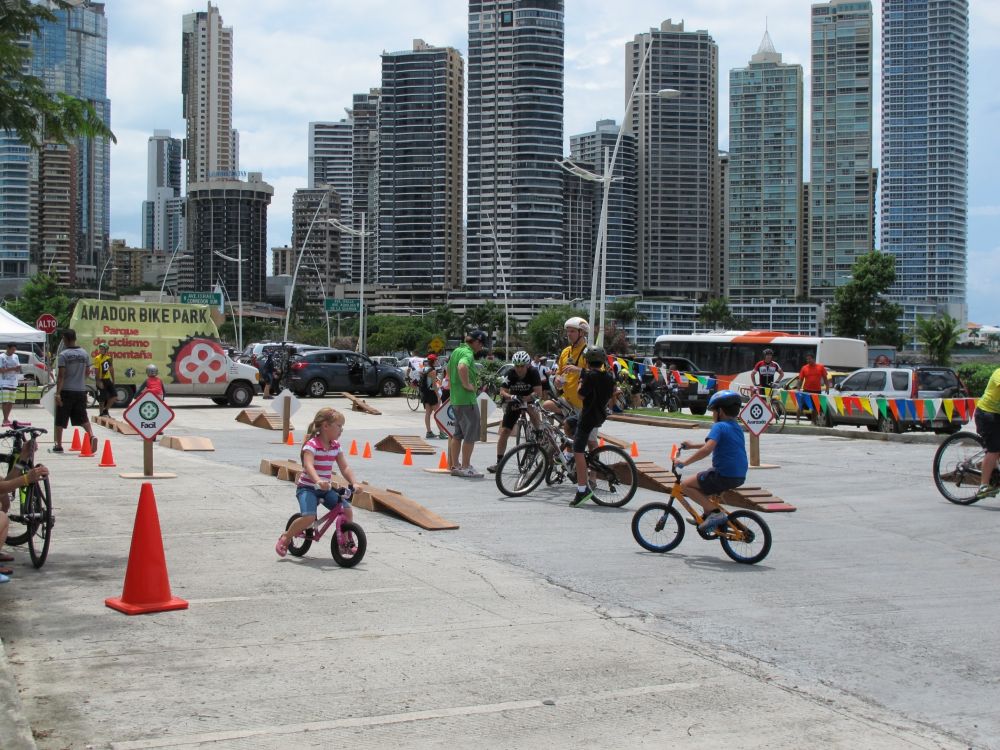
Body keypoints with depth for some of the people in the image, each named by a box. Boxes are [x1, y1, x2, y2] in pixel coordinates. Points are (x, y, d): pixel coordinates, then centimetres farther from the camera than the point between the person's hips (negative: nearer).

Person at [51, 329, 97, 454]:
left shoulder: (63, 355, -9)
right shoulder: (84, 354, 6)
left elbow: (61, 375, -15)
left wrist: (58, 393, -16)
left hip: (66, 391, -4)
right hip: (81, 391, 4)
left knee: (60, 420, 7)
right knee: (83, 417, 8)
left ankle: (58, 445, 12)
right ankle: (91, 436, -16)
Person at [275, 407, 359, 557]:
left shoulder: (336, 446, 5)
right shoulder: (311, 445, -16)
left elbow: (344, 468, 3)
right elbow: (308, 465, -32)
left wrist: (354, 483, -15)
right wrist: (318, 481, -50)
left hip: (326, 488, 6)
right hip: (307, 487, -6)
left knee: (347, 509, -11)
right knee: (309, 516, -28)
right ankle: (285, 537, -3)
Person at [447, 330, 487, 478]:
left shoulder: (456, 351, 14)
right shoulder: (468, 353, -16)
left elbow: (449, 370, 28)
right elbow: (462, 367, -37)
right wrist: (467, 384, -26)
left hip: (455, 398, 9)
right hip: (467, 399, -9)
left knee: (457, 434, 15)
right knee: (471, 434, -2)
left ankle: (454, 466, 19)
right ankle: (465, 467, -1)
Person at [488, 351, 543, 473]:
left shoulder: (533, 372, -24)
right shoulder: (510, 374, -19)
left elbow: (538, 393, -30)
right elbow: (502, 392, -24)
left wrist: (522, 399, -38)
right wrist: (512, 397, -45)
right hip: (514, 403, 0)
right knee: (504, 431, -6)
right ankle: (499, 462, 1)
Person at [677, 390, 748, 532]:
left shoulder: (719, 426, -13)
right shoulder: (737, 427, 15)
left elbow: (707, 449, -28)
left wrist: (684, 462, -23)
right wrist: (693, 445, 33)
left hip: (724, 476, -10)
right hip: (740, 476, 10)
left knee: (686, 484, -2)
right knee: (701, 481, 29)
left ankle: (716, 511, -8)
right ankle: (708, 514, 29)